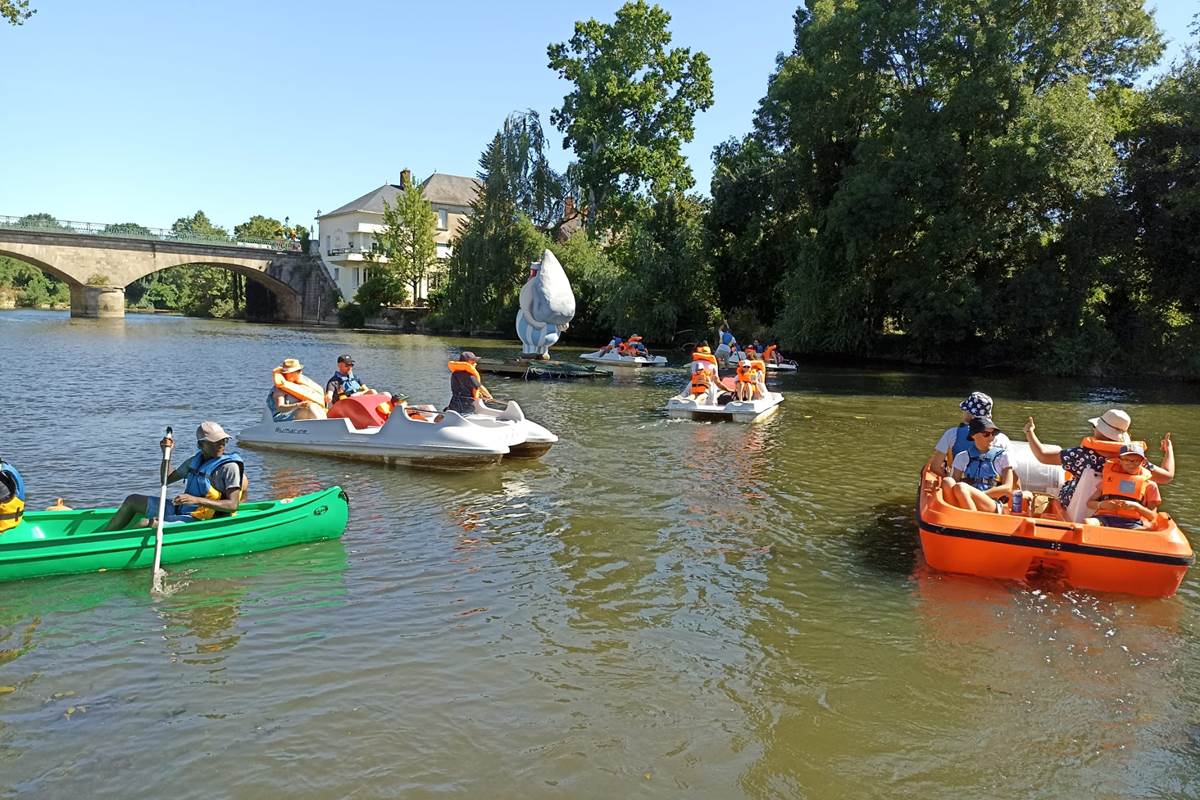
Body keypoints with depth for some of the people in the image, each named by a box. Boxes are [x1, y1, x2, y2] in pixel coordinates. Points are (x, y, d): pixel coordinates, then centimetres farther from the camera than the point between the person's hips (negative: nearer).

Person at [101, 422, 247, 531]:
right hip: (178, 509, 9)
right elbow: (166, 479, 21)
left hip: (196, 520, -9)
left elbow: (233, 505, -23)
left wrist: (197, 500, -30)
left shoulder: (229, 467, -15)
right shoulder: (196, 460, 9)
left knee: (145, 523, -24)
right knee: (132, 500, 18)